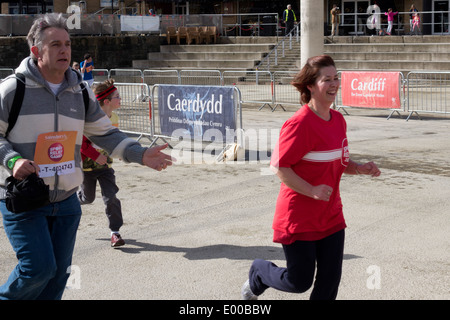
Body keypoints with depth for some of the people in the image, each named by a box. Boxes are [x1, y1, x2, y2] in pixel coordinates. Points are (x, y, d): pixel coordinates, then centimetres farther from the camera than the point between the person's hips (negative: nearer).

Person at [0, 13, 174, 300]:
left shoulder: (80, 92, 7)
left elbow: (105, 133, 10)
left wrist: (141, 154, -3)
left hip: (66, 200, 5)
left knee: (59, 271, 9)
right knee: (38, 266, -12)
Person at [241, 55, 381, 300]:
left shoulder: (338, 120, 6)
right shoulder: (300, 123, -20)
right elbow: (279, 166, -20)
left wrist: (360, 169, -1)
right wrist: (312, 190, -26)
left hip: (331, 215, 7)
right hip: (299, 218, -7)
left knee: (330, 280, 7)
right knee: (300, 282, 5)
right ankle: (258, 274, 34)